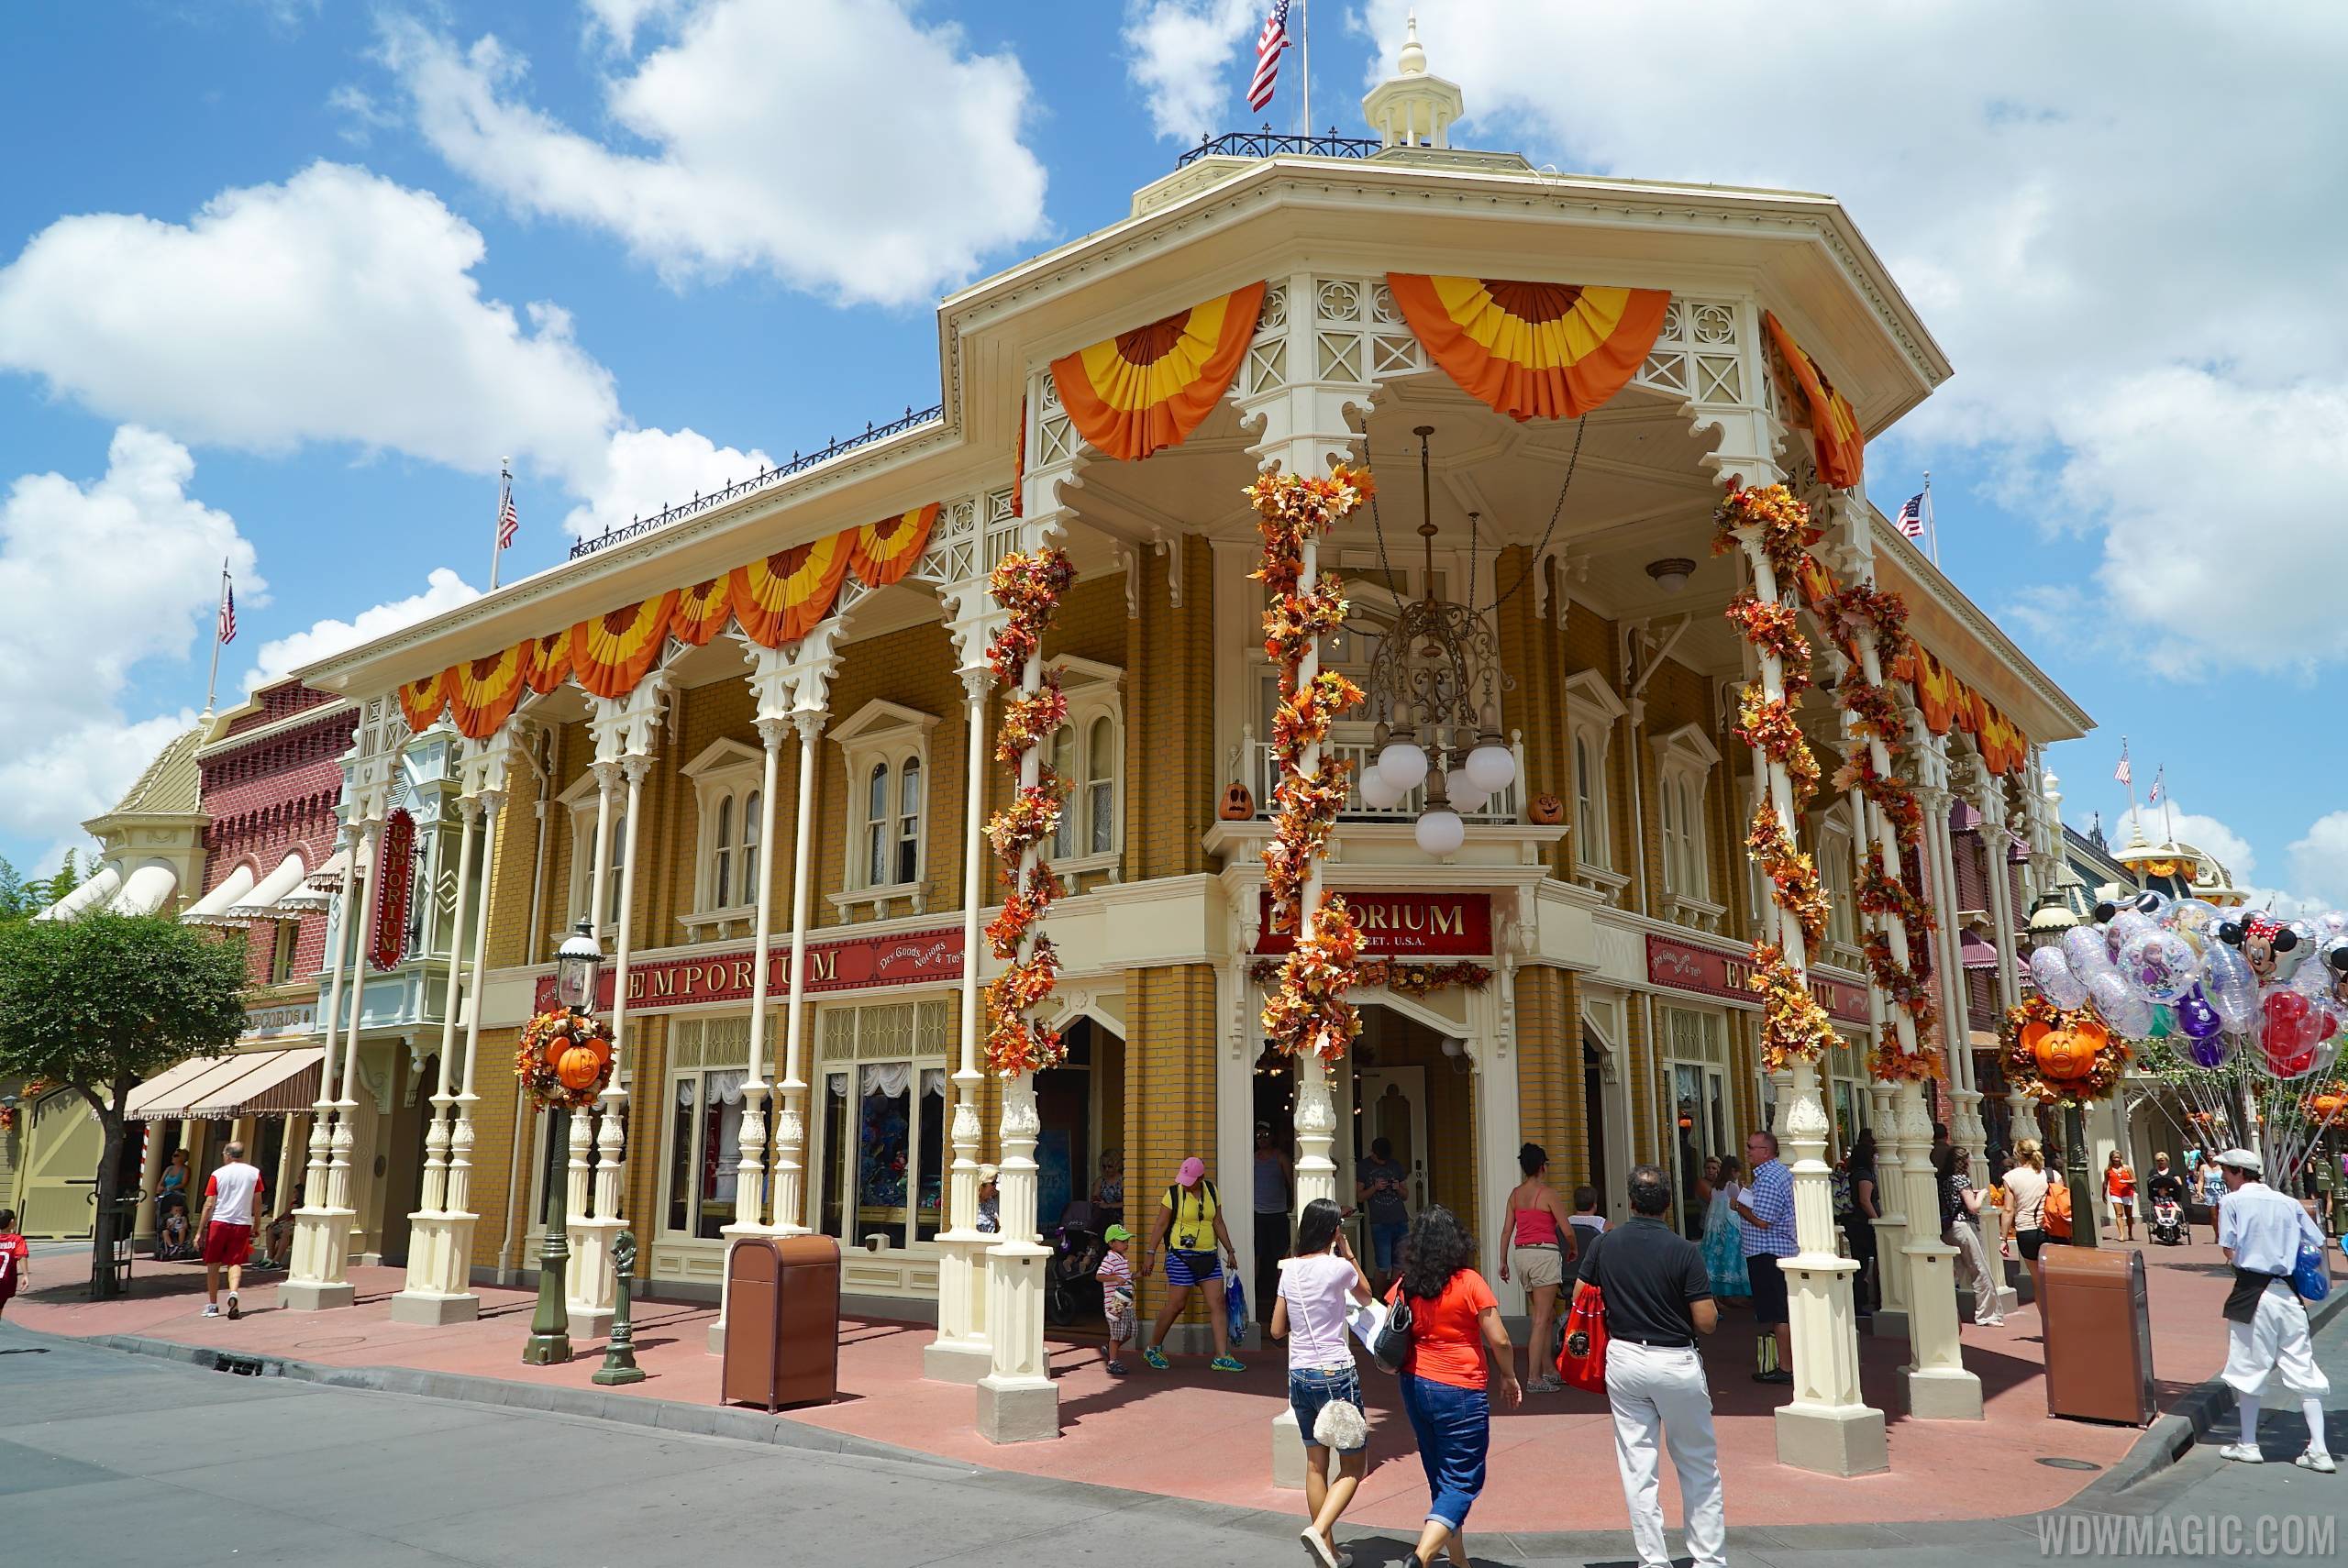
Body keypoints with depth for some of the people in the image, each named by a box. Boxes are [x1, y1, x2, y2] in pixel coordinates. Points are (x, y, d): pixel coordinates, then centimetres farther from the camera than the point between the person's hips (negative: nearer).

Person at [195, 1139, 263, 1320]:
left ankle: (212, 1305, 16)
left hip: (218, 1223, -1)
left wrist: (200, 1231, 2)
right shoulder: (254, 1173, 4)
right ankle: (233, 1292, -22)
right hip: (242, 1224, 1)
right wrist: (256, 1226, 19)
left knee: (213, 1265, 11)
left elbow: (209, 1205, -3)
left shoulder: (218, 1174, -1)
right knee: (235, 1263, 4)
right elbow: (257, 1203, 8)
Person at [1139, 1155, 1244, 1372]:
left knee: (1217, 1304, -2)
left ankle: (1222, 1357, 0)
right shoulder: (1174, 1194, -6)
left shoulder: (1212, 1192, 7)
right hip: (1181, 1256, -5)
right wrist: (1150, 1253, -9)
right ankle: (1152, 1349, 19)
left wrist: (1230, 1250, 15)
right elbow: (1161, 1225, -4)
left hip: (1208, 1256, 5)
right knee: (1176, 1305, -1)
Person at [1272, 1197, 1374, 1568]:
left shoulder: (1289, 1269, 4)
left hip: (1299, 1374, 6)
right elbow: (1366, 1295, 11)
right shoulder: (1338, 1267, -11)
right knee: (1353, 1466, 5)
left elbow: (1277, 1330, 10)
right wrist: (1347, 1251, 13)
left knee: (1317, 1464, 15)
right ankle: (1319, 1530, -15)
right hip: (1335, 1374, -6)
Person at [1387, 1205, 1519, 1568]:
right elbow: (1499, 1341, -10)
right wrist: (1509, 1378, 5)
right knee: (1462, 1482, 0)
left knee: (1441, 1478, 19)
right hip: (1462, 1392, -5)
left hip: (1416, 1387, 5)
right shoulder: (1469, 1283, -13)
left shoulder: (1404, 1286, 0)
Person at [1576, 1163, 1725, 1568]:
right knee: (1699, 1469, 14)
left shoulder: (1604, 1245, -3)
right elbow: (1707, 1322, -13)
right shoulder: (1684, 1251, -14)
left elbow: (1580, 1301, 4)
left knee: (1637, 1470, 8)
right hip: (1676, 1363, -2)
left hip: (1623, 1358, 2)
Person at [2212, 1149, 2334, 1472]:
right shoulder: (2289, 1202, 8)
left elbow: (2231, 1253, -7)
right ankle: (2318, 1449, 5)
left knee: (2248, 1369, 6)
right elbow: (2318, 1245, 7)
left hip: (2251, 1292, -4)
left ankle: (2249, 1446, 13)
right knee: (2302, 1370, 8)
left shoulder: (2231, 1203, -5)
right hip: (2288, 1293, 4)